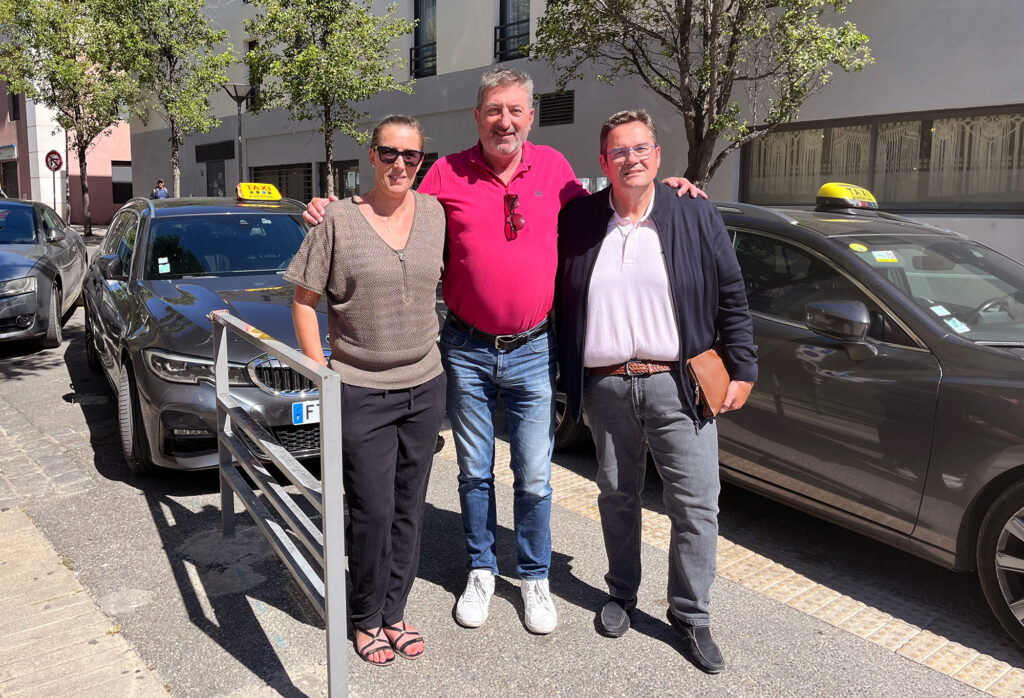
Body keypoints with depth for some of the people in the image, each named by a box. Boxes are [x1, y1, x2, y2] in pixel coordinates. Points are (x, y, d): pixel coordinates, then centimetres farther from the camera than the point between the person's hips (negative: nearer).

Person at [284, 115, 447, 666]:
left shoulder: (433, 212, 5)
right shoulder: (339, 219, -7)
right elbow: (304, 301, -3)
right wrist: (322, 374, -8)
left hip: (425, 385, 4)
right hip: (361, 393, -4)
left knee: (409, 508, 12)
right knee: (373, 512, 0)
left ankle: (394, 610, 30)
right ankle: (366, 618, 24)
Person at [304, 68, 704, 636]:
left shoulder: (553, 166, 3)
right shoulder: (449, 173, -1)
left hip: (533, 352, 0)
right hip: (467, 350, 0)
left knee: (534, 477, 7)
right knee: (475, 472, 13)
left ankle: (534, 576, 29)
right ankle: (481, 571, 33)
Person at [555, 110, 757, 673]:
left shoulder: (695, 217, 2)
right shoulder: (578, 220, 4)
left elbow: (732, 299, 5)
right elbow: (561, 303, 10)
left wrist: (742, 370, 1)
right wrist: (570, 378, 6)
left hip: (677, 386, -1)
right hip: (605, 388, 1)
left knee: (696, 505, 2)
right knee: (617, 498, 16)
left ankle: (691, 615, 20)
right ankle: (622, 593, 36)